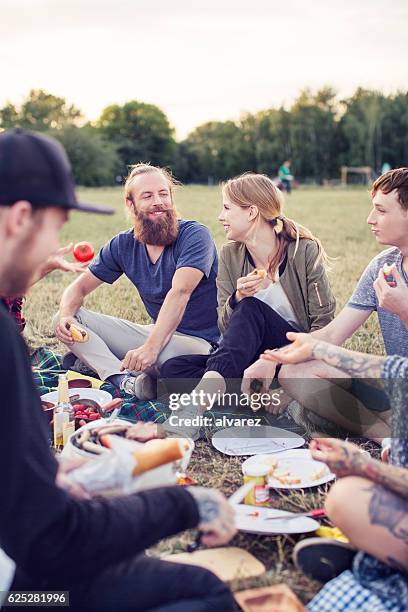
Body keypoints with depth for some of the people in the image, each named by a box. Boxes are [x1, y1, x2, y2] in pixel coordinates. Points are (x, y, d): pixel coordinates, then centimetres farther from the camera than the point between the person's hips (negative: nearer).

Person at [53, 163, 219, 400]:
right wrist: (66, 313, -17)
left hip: (199, 341, -6)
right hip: (157, 332, 6)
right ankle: (126, 380, -26)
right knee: (65, 322, -5)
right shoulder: (123, 244, 3)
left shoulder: (195, 235, -16)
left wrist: (151, 347, -41)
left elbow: (180, 292, -30)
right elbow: (81, 286, 7)